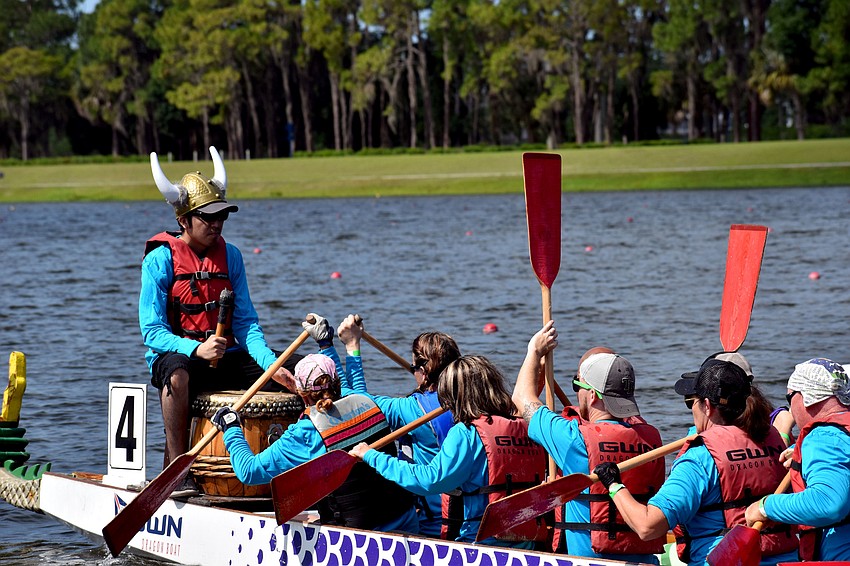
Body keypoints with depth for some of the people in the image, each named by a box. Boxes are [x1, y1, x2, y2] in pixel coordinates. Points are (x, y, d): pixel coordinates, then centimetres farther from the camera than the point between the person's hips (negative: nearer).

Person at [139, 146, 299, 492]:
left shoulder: (230, 257, 7)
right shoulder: (160, 260, -8)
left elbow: (245, 322, 5)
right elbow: (152, 331, -13)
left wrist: (270, 363, -14)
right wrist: (196, 349, -30)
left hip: (227, 358, 5)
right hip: (177, 355, -5)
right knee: (177, 374, -42)